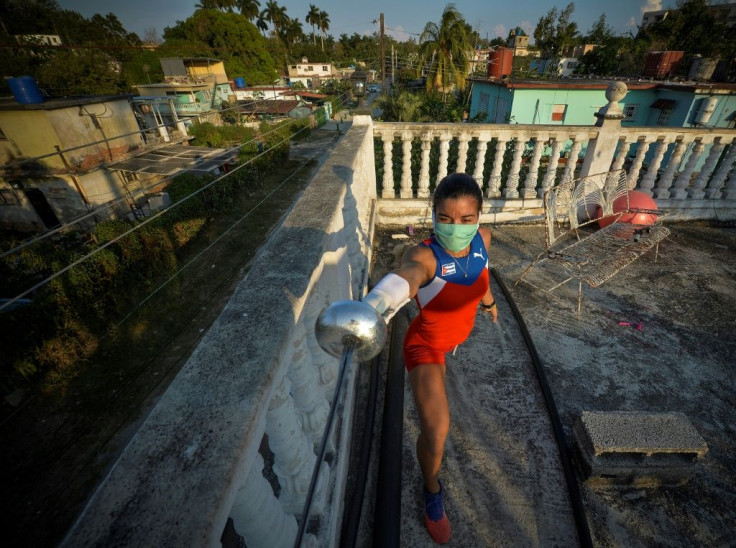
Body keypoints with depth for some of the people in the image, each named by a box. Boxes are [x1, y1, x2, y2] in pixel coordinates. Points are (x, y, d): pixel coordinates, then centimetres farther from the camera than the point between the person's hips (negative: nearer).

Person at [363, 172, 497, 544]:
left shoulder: (482, 238, -20)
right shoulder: (423, 255, -39)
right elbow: (404, 276, -64)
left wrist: (488, 300, 22)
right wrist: (371, 312, -86)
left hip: (459, 330, 6)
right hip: (426, 345, -5)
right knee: (436, 433, -13)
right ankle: (432, 491, 22)